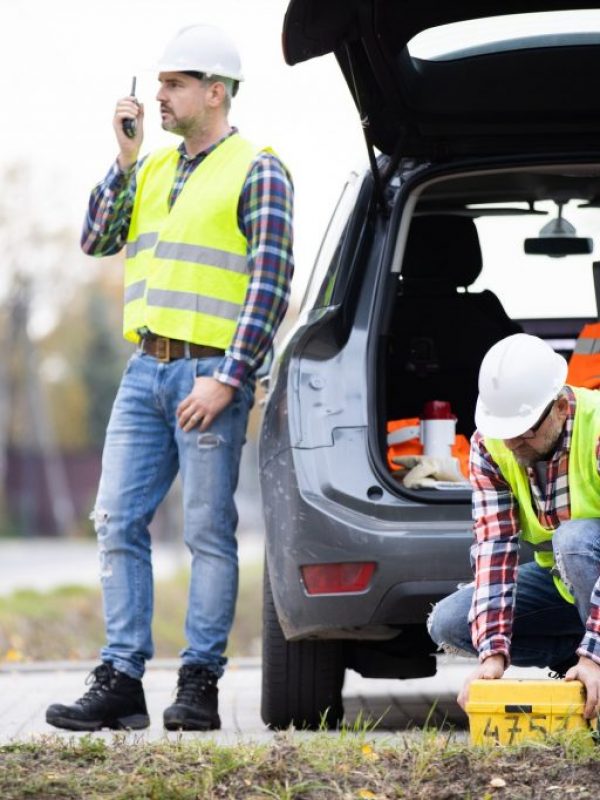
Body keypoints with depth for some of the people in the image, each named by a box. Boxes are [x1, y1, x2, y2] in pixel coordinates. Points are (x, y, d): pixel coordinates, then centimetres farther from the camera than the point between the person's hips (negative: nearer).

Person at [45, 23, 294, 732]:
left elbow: (271, 285, -10)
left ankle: (199, 685, 1)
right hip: (144, 369, 7)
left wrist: (227, 379, -16)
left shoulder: (257, 170, -4)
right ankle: (120, 681, 3)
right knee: (117, 521, 1)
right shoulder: (153, 169, 17)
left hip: (210, 373, -7)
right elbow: (96, 241, 10)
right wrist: (124, 160, 0)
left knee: (208, 533, -3)